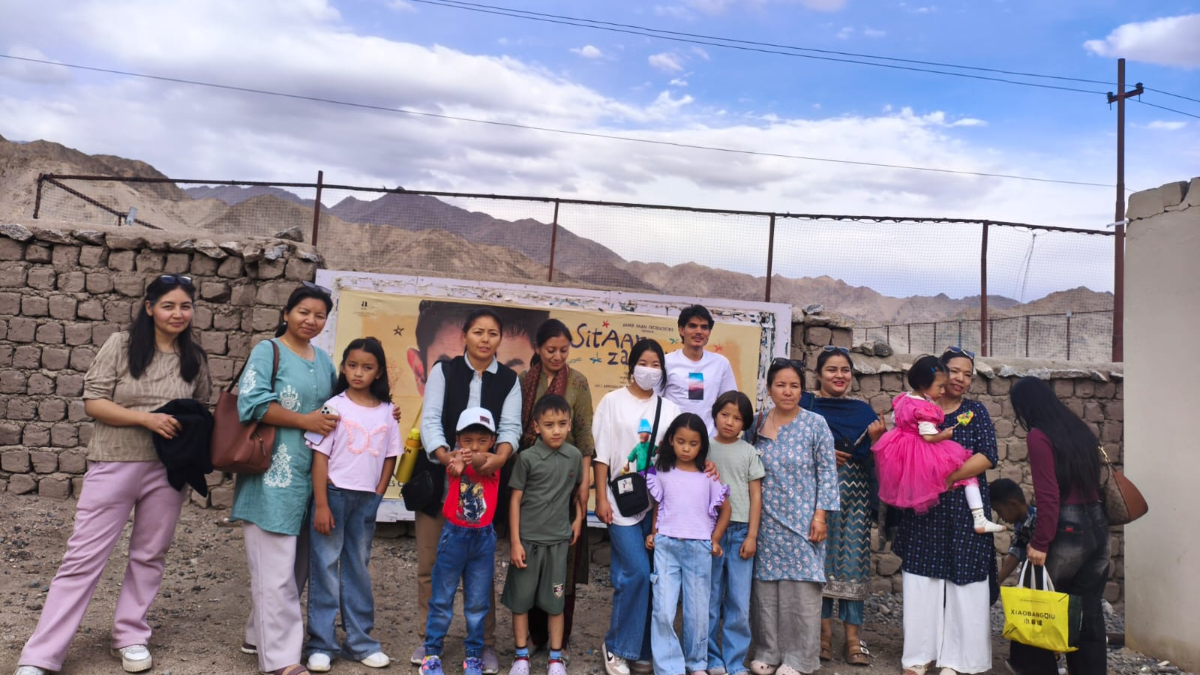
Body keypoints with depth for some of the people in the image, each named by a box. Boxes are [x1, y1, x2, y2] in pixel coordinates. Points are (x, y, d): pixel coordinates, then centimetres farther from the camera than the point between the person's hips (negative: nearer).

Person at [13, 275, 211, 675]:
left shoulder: (195, 358, 4)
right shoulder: (121, 345, -5)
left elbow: (202, 410, 14)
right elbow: (93, 402, -7)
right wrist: (146, 418, -18)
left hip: (168, 471, 3)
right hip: (113, 465, -3)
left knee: (149, 555, 12)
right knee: (83, 558, 2)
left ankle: (131, 637, 29)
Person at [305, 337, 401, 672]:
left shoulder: (387, 411, 2)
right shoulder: (335, 406, -7)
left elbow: (390, 457, 8)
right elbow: (320, 457, -8)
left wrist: (377, 497, 1)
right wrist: (321, 505, -12)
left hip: (367, 500, 3)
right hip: (333, 494, -3)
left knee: (358, 569, 13)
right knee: (325, 569, 4)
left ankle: (360, 641, 23)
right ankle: (321, 645, 14)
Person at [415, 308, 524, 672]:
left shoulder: (509, 380, 7)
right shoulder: (443, 370, 4)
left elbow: (510, 426, -3)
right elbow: (430, 420, -6)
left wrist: (500, 456, -26)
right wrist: (445, 456, -25)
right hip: (437, 478, 0)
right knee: (429, 563, 8)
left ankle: (485, 643, 16)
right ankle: (429, 637, 24)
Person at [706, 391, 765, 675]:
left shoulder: (749, 452, 4)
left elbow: (756, 495, 4)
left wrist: (751, 535, -2)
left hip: (740, 531, 0)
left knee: (739, 603, 3)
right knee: (709, 601, 6)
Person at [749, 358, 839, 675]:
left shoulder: (816, 424, -3)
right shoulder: (757, 424, 4)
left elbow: (827, 473, -4)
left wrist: (820, 515, -9)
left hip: (801, 521, -2)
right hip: (765, 521, 3)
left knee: (801, 586, 1)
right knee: (765, 584, 7)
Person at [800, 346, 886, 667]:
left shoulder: (863, 411, 10)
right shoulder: (805, 405, 2)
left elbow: (873, 460, 8)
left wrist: (875, 437, -10)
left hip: (855, 493, 2)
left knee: (853, 559, 0)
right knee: (819, 557, 1)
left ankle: (853, 636, 6)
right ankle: (823, 633, 13)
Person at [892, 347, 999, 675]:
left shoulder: (976, 411, 4)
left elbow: (987, 456, -9)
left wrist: (946, 477, -18)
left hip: (965, 508, 0)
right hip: (923, 508, 1)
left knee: (962, 583, 3)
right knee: (921, 581, 4)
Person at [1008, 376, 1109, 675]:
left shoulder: (1038, 436, -12)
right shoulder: (1079, 428, 11)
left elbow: (1048, 496, -18)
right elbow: (1094, 481, 14)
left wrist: (1039, 544, -15)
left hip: (1068, 530, -8)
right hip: (1098, 527, 8)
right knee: (1089, 614, 14)